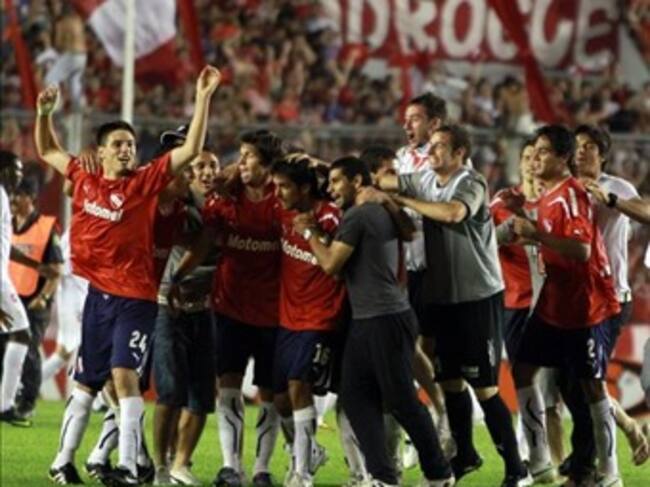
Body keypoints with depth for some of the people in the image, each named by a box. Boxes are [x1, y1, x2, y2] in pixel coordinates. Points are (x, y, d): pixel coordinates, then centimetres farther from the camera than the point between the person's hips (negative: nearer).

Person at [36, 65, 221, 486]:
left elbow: (191, 149, -13)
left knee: (124, 374, -17)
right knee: (86, 382, 14)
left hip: (135, 296, -4)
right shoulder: (84, 180, 5)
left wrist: (204, 98, -18)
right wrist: (45, 113, 9)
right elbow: (48, 151, 22)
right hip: (98, 293, 4)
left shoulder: (147, 182, -5)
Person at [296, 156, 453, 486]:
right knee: (355, 396, 6)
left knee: (401, 400, -2)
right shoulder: (382, 211, 16)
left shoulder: (357, 216, -13)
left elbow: (331, 264, -15)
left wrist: (310, 233, 0)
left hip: (384, 320, -10)